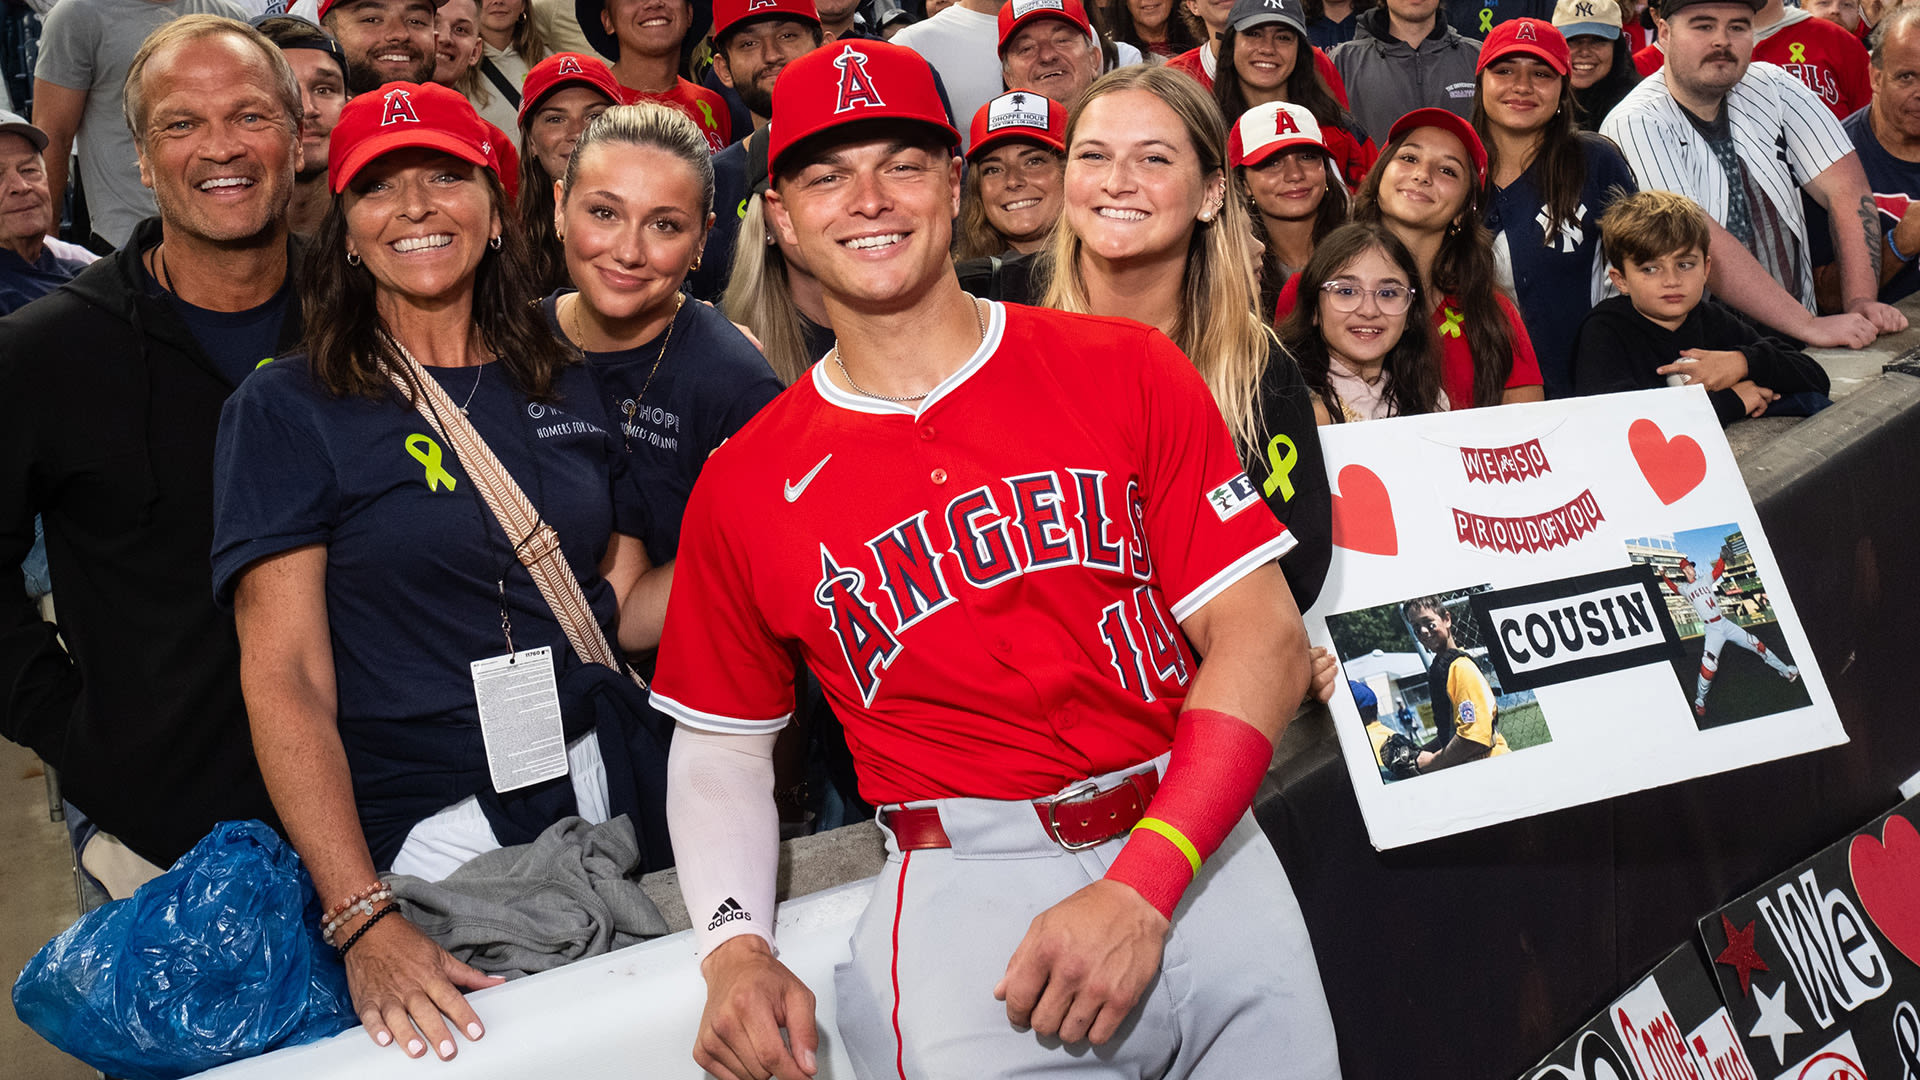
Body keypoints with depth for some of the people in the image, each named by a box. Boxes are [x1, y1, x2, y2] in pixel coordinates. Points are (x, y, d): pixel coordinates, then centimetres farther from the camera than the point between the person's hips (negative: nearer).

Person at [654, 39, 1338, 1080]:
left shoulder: (1127, 371, 4)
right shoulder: (742, 486, 7)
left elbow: (1263, 639, -1)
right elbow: (720, 744, 15)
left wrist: (1140, 887, -13)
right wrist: (732, 946, -3)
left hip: (1193, 845, 2)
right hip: (963, 876, -1)